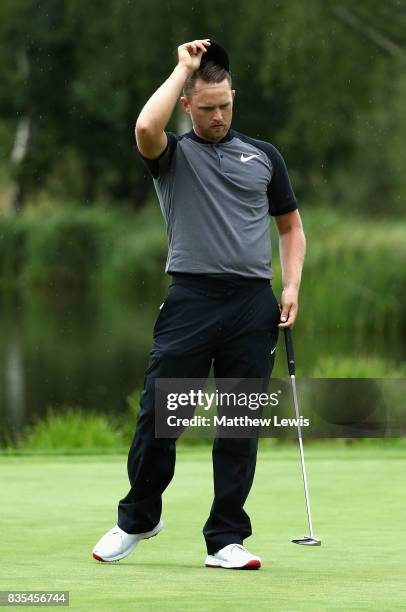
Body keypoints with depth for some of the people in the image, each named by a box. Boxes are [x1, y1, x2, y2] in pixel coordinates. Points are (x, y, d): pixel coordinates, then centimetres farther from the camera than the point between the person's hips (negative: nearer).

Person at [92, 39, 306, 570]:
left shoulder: (264, 156, 14)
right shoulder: (174, 154, 6)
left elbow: (290, 226, 19)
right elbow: (146, 128, -19)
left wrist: (291, 286, 4)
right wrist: (183, 68, -9)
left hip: (252, 305, 2)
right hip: (191, 300, -2)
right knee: (158, 416, -2)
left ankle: (226, 539, 7)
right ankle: (137, 519, 18)